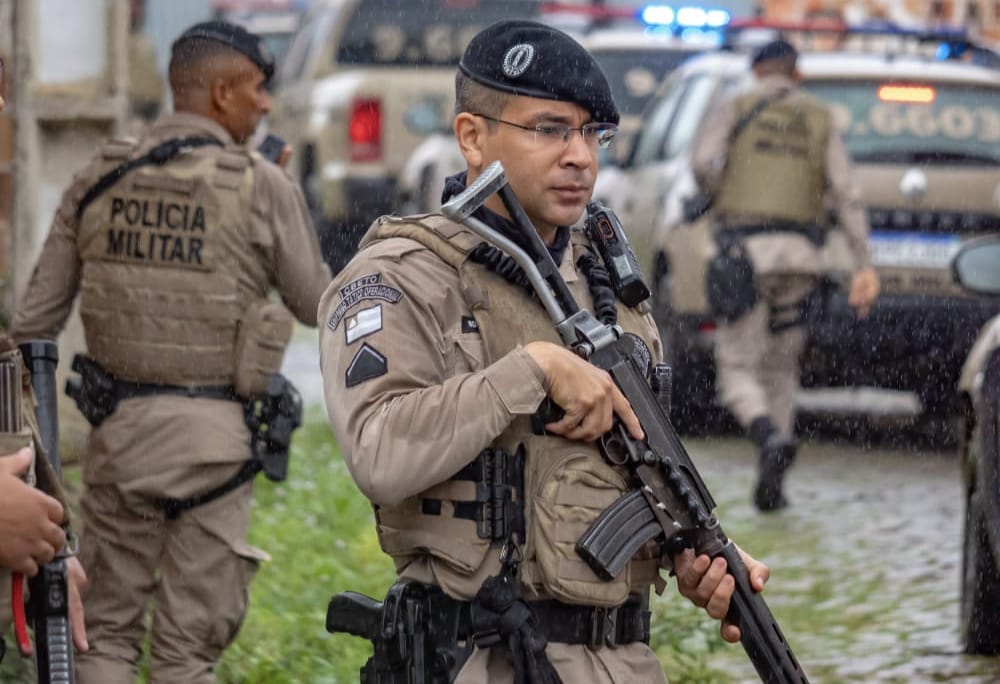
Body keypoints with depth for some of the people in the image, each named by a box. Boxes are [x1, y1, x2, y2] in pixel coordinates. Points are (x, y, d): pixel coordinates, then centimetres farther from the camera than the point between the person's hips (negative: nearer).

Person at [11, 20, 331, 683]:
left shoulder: (99, 181, 4)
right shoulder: (263, 186, -8)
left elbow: (36, 318, 6)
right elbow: (315, 306, 2)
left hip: (119, 426, 3)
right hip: (214, 431, -3)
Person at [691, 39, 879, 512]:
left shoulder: (732, 111, 6)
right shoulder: (819, 121, 13)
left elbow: (704, 164, -12)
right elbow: (845, 193, 2)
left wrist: (720, 200, 10)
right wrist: (864, 266, -2)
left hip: (745, 247, -3)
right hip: (799, 251, 3)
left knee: (738, 371, -1)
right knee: (779, 367, 17)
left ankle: (773, 439, -31)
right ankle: (771, 487, 14)